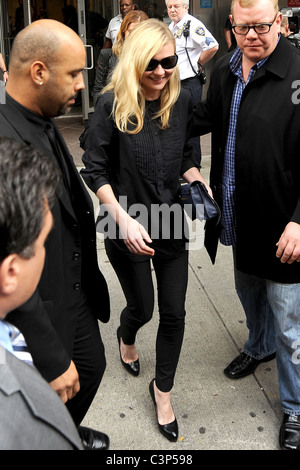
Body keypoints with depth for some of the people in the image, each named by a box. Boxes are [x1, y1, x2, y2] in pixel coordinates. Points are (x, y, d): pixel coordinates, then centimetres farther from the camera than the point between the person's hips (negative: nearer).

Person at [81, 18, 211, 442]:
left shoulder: (181, 101, -2)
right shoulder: (112, 105, -15)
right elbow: (95, 171, -11)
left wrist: (198, 183, -9)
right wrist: (123, 220, -20)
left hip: (172, 224, 3)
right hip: (128, 229, -3)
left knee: (174, 313, 8)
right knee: (142, 307, 14)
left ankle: (163, 390, 32)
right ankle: (126, 337, 55)